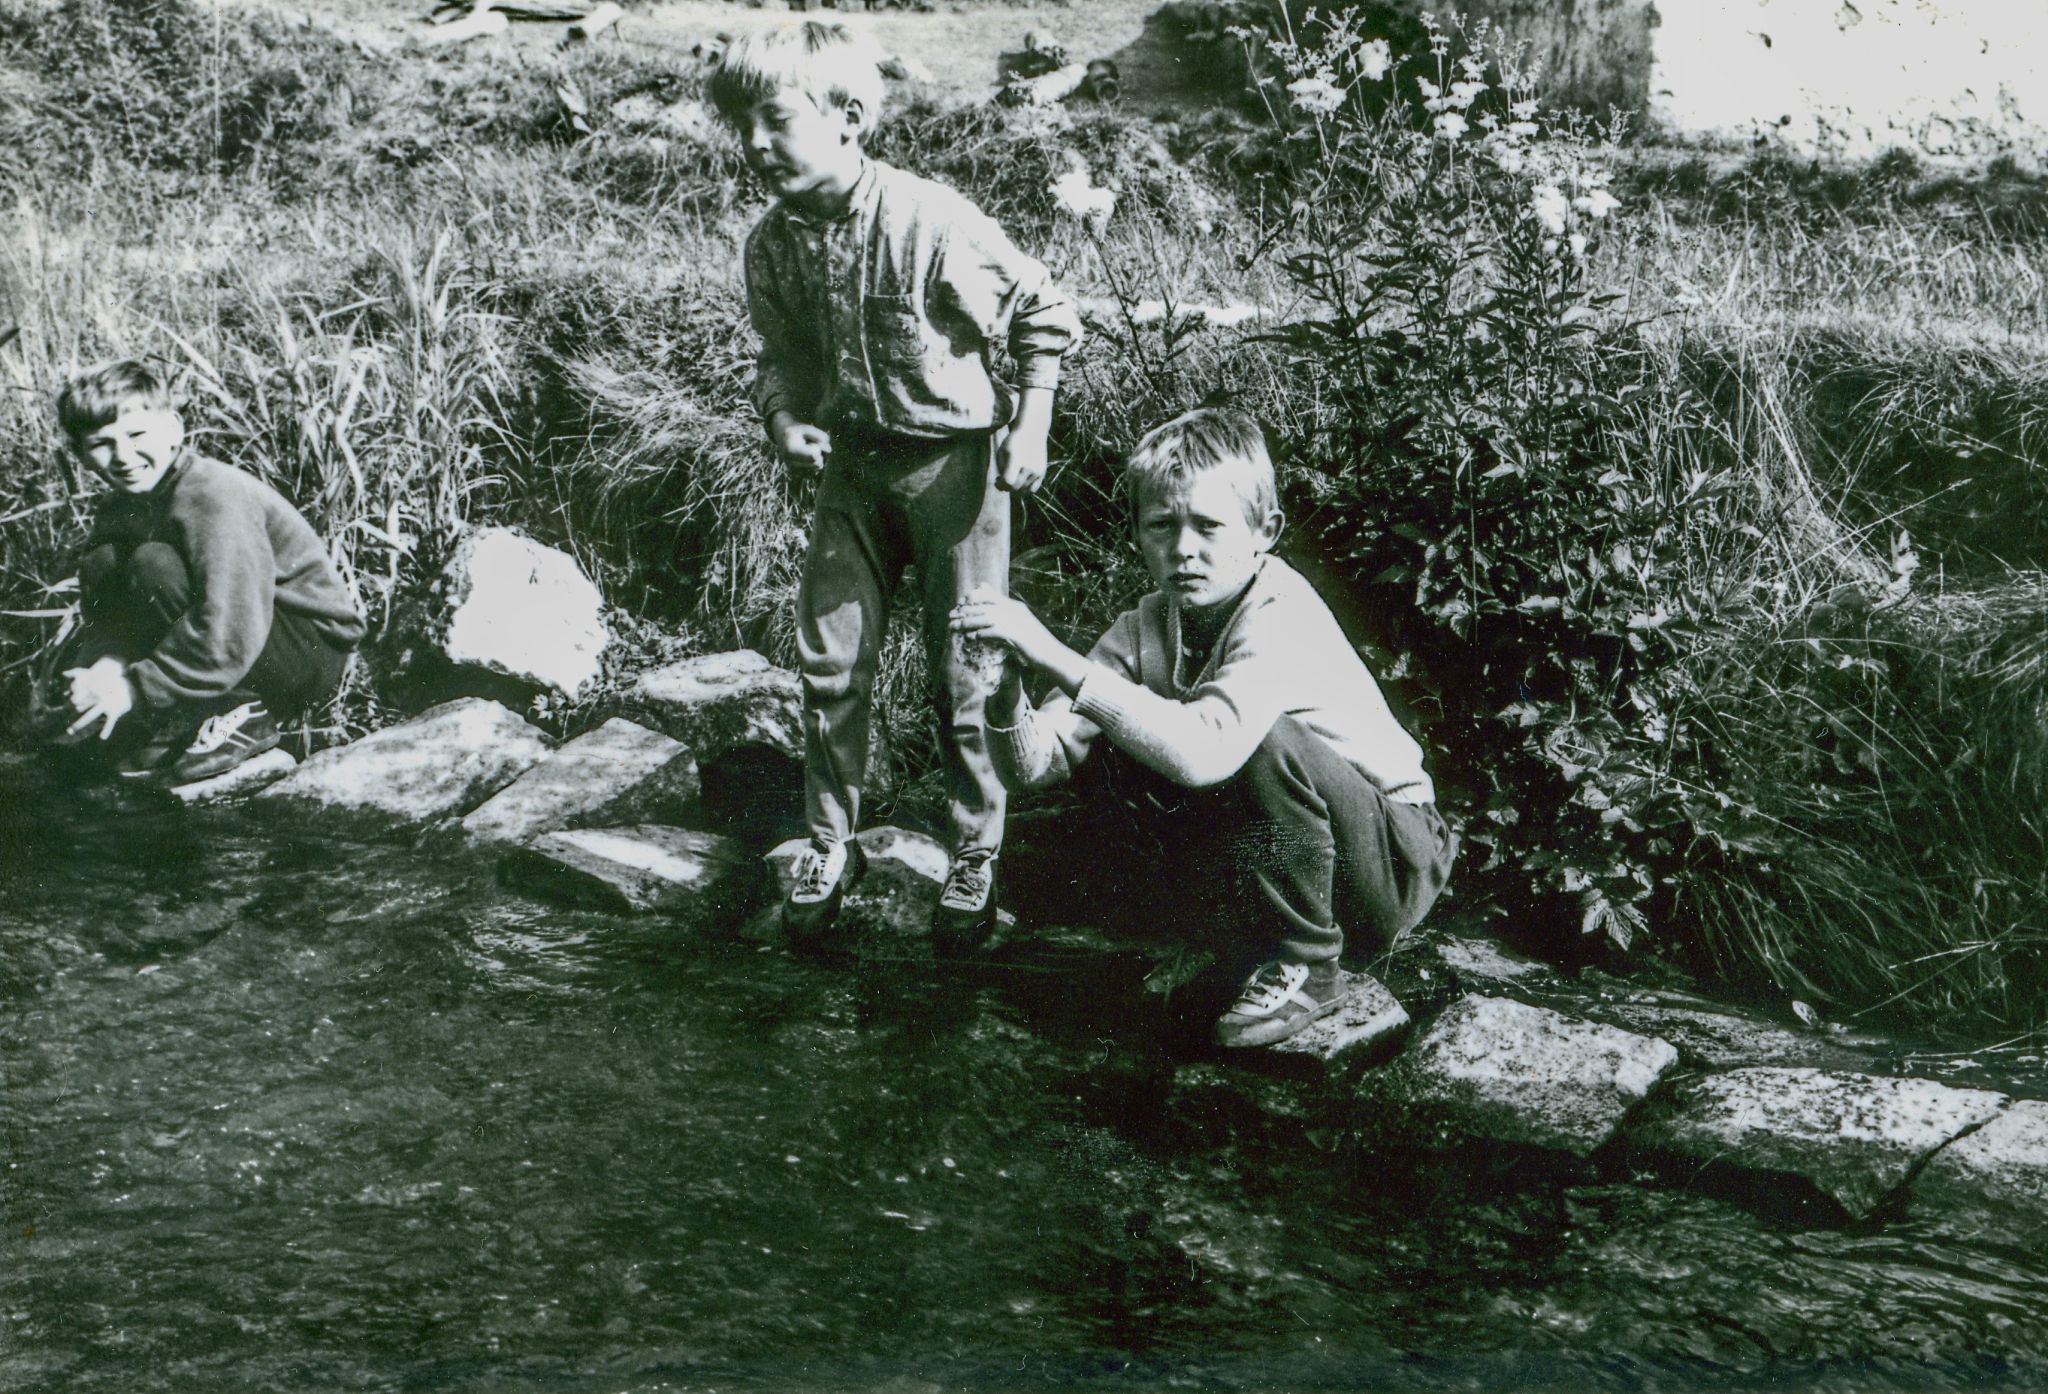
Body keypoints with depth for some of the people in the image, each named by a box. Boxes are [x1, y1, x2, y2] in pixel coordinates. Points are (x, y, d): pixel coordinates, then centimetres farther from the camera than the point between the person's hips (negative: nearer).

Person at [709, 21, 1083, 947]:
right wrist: (783, 419, -8)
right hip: (851, 463, 5)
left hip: (952, 460, -5)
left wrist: (1030, 425, -15)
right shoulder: (772, 243, -5)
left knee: (964, 670, 2)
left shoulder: (932, 221, -21)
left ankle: (977, 855, 20)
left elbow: (1045, 316, -10)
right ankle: (829, 845, 22)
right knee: (829, 661, 6)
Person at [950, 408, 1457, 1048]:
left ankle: (1303, 965, -10)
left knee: (1266, 743, -32)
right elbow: (1033, 765, -13)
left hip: (1397, 864, -6)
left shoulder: (1284, 615, -26)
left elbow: (1206, 751, -45)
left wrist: (1055, 656, -45)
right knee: (1132, 750, -10)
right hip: (1279, 861, 7)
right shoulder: (1147, 629, -6)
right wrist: (1007, 688, -35)